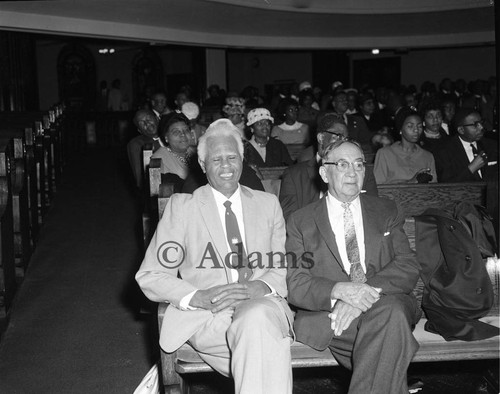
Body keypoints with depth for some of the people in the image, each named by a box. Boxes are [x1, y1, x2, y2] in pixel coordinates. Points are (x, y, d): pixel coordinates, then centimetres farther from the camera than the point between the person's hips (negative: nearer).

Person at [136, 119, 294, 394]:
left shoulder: (268, 204, 17)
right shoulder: (182, 206, 10)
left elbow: (284, 268, 13)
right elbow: (149, 276, 4)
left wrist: (258, 287, -11)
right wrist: (198, 297, -14)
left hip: (260, 304, 2)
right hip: (204, 317, -2)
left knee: (257, 318, -35)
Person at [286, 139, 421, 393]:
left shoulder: (386, 211, 16)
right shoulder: (300, 222, 11)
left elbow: (408, 267, 2)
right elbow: (295, 285, 0)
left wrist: (368, 291, -18)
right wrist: (340, 291, -21)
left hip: (386, 304, 2)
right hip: (326, 315, -2)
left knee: (390, 310, -34)